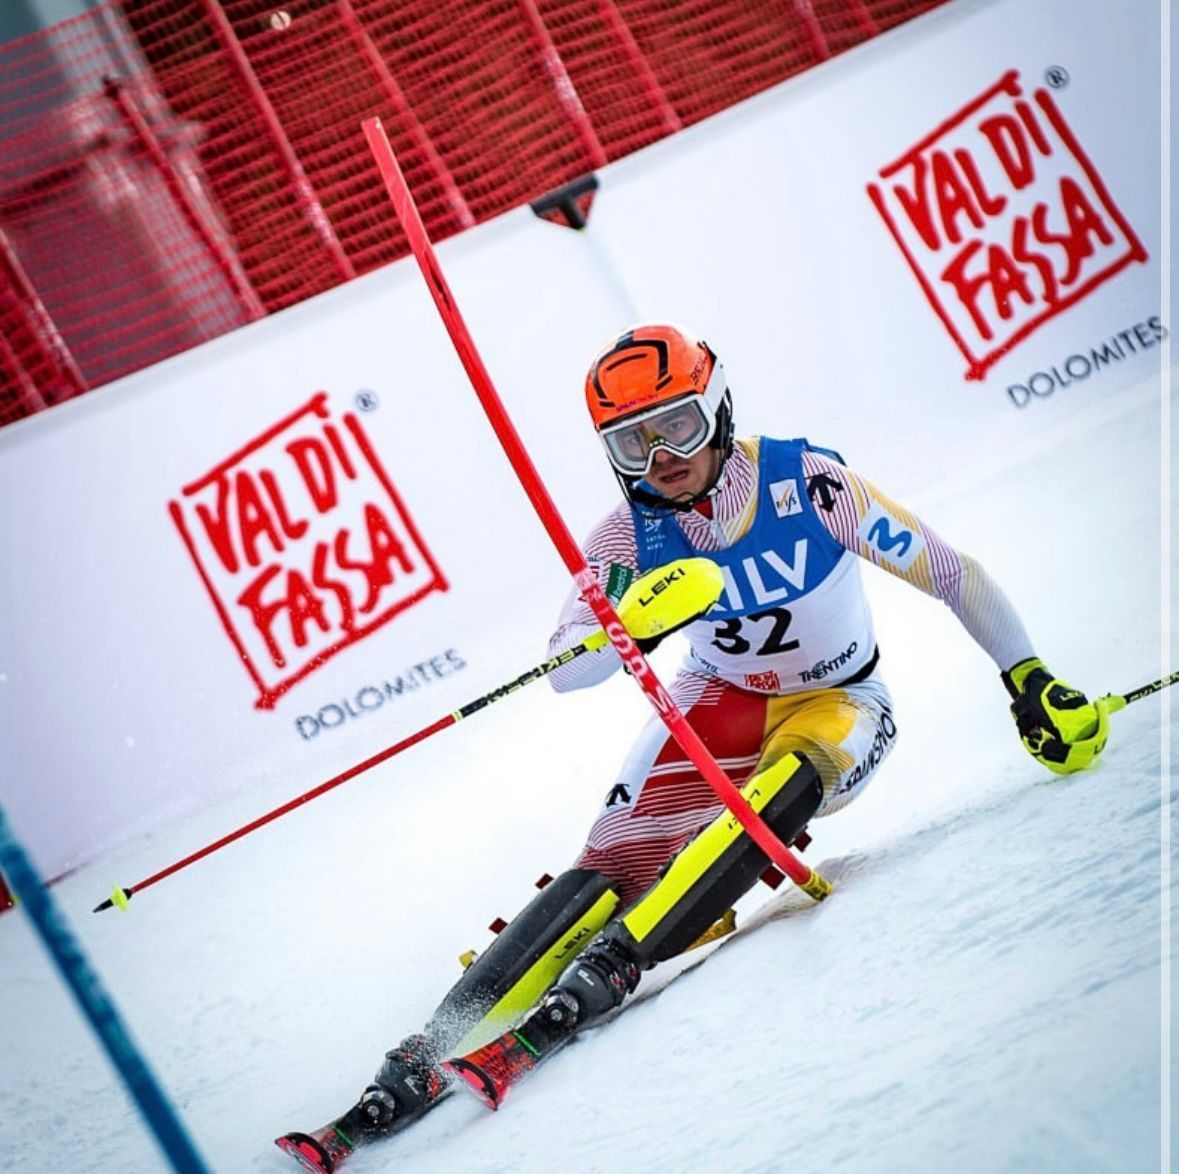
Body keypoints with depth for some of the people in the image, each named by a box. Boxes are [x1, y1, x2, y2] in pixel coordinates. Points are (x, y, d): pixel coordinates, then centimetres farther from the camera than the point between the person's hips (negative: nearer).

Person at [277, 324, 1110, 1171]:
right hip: (724, 700, 2)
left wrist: (1030, 682, -12)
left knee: (785, 782, -36)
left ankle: (611, 963, -42)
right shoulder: (631, 535, -15)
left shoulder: (808, 481, -23)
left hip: (841, 707, -1)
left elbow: (949, 573, -14)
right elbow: (562, 670, -22)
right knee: (622, 853, -20)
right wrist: (633, 627, -43)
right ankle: (443, 1042, -25)